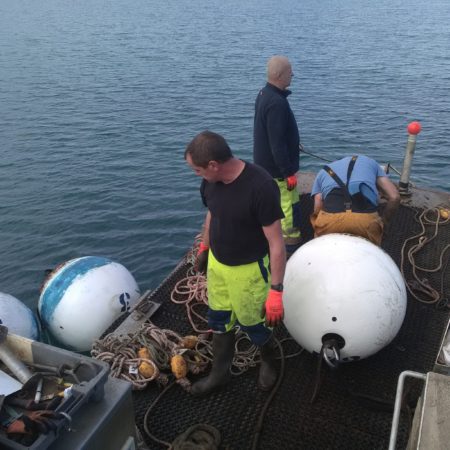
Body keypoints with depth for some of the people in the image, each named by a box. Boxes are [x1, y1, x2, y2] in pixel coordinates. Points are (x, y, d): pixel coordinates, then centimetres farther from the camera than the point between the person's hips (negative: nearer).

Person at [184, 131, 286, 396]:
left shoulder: (261, 187, -31)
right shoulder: (211, 182, -10)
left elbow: (276, 242, -26)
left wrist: (276, 290, -24)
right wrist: (204, 248, 22)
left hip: (248, 270, -6)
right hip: (217, 263, 6)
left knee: (252, 324, 15)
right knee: (220, 322, 20)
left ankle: (270, 361, 47)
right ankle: (219, 373, 43)